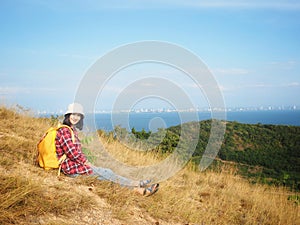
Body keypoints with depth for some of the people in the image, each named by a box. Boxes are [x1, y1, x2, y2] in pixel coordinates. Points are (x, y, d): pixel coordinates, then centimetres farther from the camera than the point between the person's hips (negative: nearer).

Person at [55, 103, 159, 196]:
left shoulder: (73, 130, 17)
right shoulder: (64, 131, -14)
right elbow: (72, 153, -19)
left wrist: (86, 162, 2)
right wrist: (87, 163, -9)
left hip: (76, 164, 9)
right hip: (71, 167, -9)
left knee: (106, 173, -3)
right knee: (105, 173, -11)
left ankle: (139, 189, -10)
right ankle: (137, 185, -7)